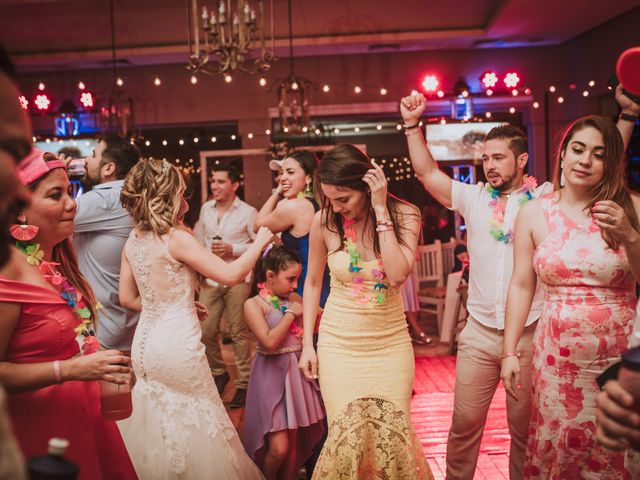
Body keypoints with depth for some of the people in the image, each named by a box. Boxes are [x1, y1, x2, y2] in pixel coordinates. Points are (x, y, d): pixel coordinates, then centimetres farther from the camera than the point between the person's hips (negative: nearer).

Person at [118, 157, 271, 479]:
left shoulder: (134, 239, 4)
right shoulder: (176, 238, -18)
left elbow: (128, 298, 10)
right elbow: (230, 274, -19)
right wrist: (259, 242, -5)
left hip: (145, 343, 7)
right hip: (178, 346, -7)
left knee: (159, 425, 21)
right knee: (197, 425, 10)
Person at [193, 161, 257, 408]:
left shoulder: (247, 212, -6)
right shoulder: (206, 209, 9)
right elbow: (197, 239, 19)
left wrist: (233, 249, -15)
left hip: (237, 279, -4)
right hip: (210, 278, 5)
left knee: (238, 332, 1)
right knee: (206, 330, 5)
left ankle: (244, 382, 14)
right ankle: (218, 374, 28)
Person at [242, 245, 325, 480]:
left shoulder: (295, 299, 7)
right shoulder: (254, 304, -10)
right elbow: (269, 342, -21)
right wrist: (291, 313, -13)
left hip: (297, 373, 6)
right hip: (272, 375, -6)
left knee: (294, 441, 12)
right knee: (278, 447, -7)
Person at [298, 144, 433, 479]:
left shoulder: (404, 216, -9)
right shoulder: (324, 220, -7)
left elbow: (397, 275, -23)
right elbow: (313, 282, 5)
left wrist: (380, 211, -22)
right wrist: (307, 343, 3)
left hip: (390, 341, 0)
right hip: (339, 342, 0)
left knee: (391, 435, 2)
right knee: (349, 436, -4)